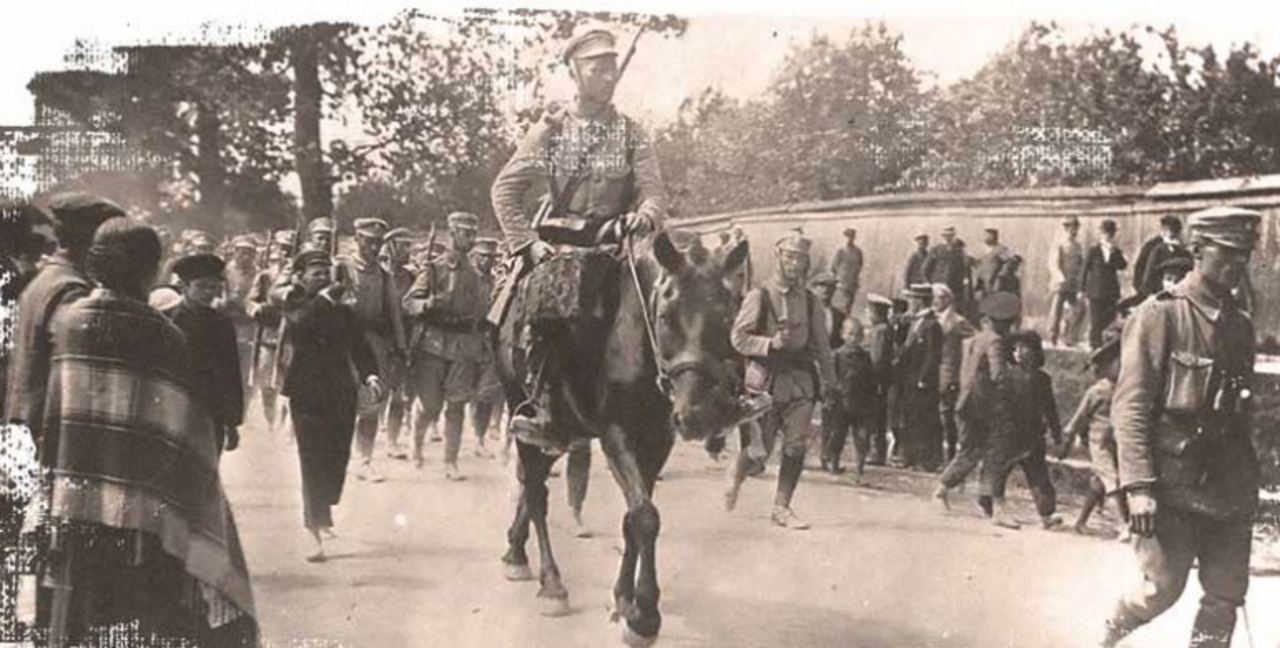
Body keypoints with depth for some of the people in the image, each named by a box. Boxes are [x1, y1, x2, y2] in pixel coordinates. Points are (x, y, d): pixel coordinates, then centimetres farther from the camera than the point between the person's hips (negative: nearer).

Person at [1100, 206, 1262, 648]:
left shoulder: (1240, 325, 12)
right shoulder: (1159, 316, -8)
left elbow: (1241, 412, 18)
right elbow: (1129, 407, -13)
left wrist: (1247, 485, 16)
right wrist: (1138, 486, -20)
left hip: (1229, 490, 6)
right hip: (1172, 485, -6)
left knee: (1226, 597, 6)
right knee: (1163, 587, -3)